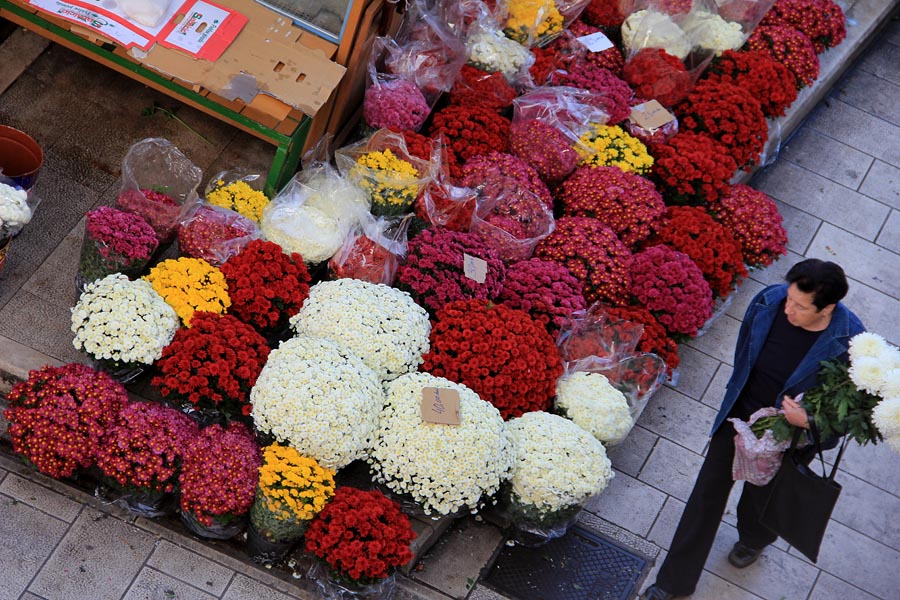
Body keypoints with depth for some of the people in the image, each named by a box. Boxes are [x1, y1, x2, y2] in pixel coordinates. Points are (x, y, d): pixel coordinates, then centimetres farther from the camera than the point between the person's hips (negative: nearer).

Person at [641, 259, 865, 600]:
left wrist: (810, 421, -33)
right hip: (738, 416, 3)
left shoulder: (848, 342, -31)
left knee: (761, 495, 26)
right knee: (708, 492, 14)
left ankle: (754, 539, 64)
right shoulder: (770, 301, -21)